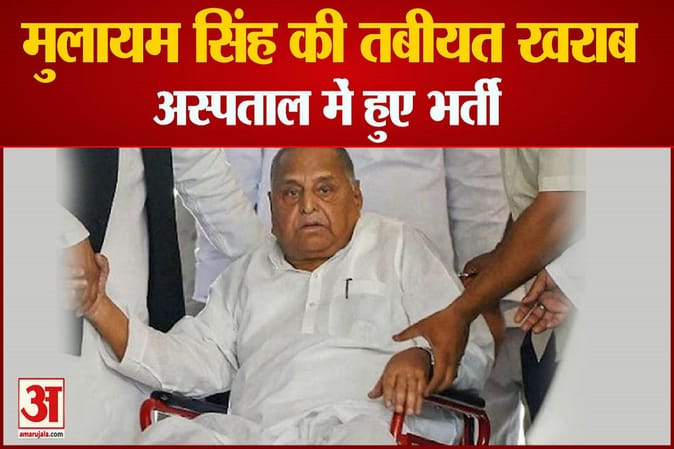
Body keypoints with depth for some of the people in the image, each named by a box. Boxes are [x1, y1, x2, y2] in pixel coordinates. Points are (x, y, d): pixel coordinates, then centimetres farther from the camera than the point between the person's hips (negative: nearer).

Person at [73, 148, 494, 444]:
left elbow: (474, 347, 13)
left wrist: (422, 356, -10)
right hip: (254, 431, 3)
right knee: (168, 435, -28)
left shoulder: (398, 246, 20)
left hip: (363, 422, -2)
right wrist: (101, 309, 6)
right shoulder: (246, 275, 29)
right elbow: (196, 361, 17)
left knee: (365, 436, -38)